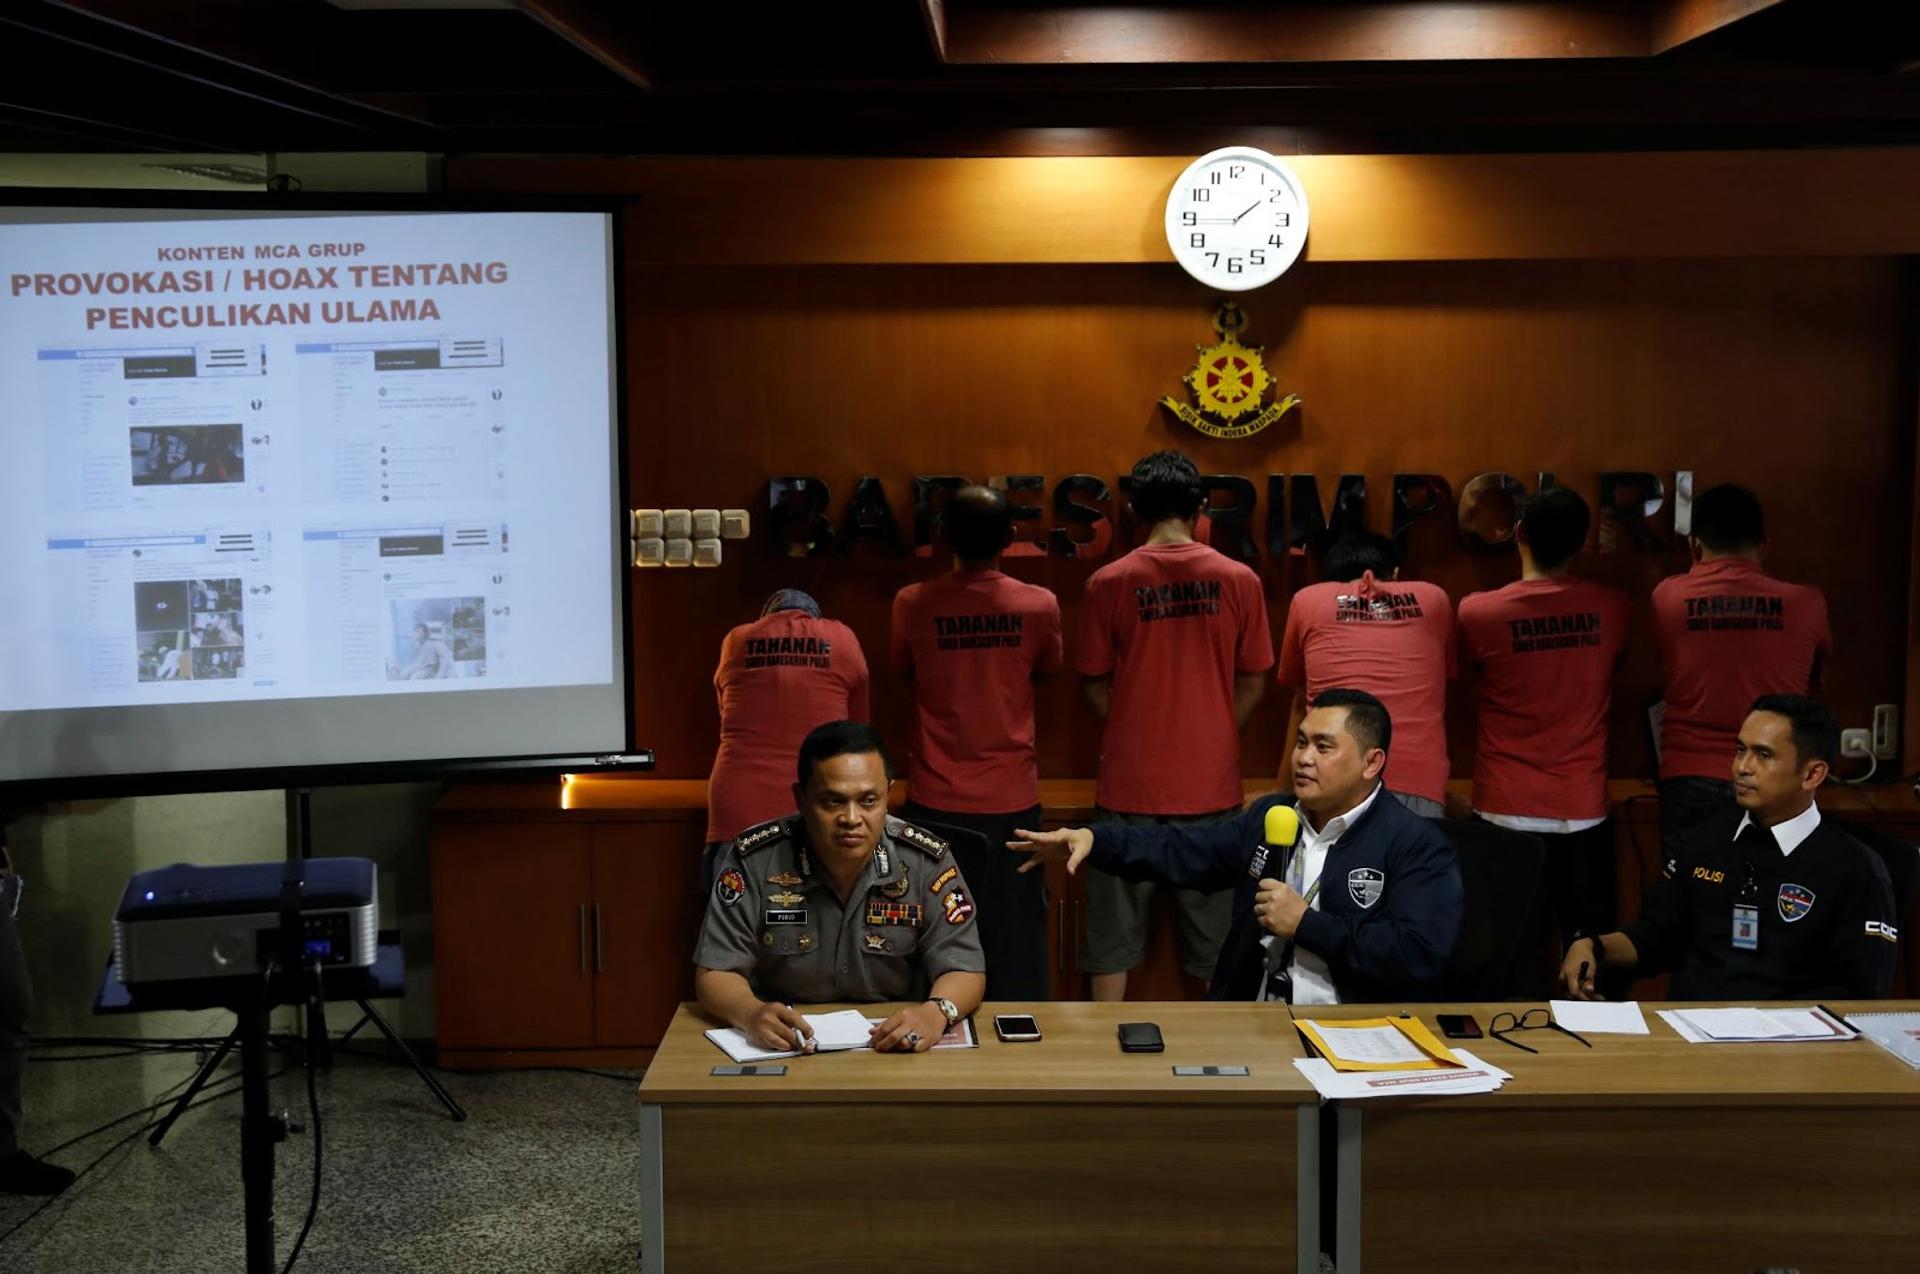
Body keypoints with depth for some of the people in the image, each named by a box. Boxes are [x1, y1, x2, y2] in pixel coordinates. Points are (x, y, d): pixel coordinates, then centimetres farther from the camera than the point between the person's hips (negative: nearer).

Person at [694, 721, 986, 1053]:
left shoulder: (927, 862, -6)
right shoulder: (754, 860, -8)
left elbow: (964, 970, -5)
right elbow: (715, 972, -6)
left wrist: (935, 1012, -29)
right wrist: (751, 1014, -29)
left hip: (897, 1051, 2)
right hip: (782, 1049, -2)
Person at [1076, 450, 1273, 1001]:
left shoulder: (1109, 581, -5)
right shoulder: (1238, 579, -3)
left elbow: (1096, 688, 0)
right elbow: (1253, 685, 3)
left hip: (1129, 783, -1)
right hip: (1211, 784, 1)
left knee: (1115, 934, 10)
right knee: (1211, 936, 13)